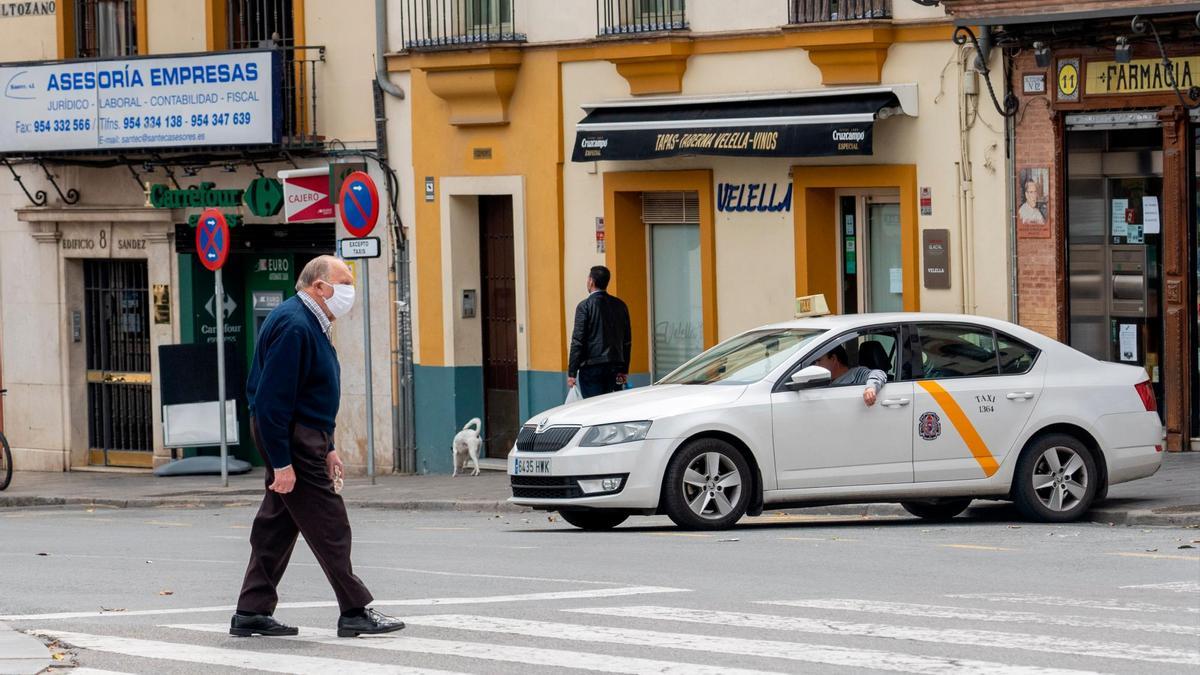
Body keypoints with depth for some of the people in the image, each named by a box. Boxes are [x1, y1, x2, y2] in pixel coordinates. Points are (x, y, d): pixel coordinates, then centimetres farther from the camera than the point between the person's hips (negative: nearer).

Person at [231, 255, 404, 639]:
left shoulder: (309, 323, 16)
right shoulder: (293, 326, -19)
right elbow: (272, 400, -23)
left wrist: (327, 448, 23)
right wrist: (281, 462, -24)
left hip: (304, 435, 11)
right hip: (291, 439, -11)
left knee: (278, 523, 12)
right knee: (329, 527, -6)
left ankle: (251, 614, 15)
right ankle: (354, 613, -2)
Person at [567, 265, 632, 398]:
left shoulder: (585, 306, -8)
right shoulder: (620, 305, 9)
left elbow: (578, 341, -11)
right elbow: (627, 341, 14)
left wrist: (572, 373, -8)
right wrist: (624, 370, 21)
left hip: (591, 367, -5)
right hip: (615, 366, 5)